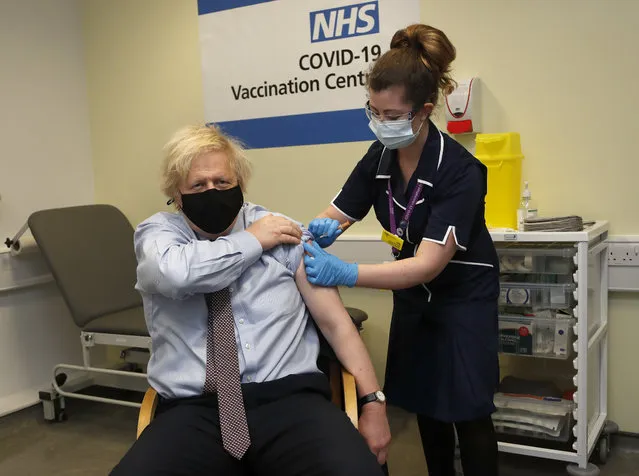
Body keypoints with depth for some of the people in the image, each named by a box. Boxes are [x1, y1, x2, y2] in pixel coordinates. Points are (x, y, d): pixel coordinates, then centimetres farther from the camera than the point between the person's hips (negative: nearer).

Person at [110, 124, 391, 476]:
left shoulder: (284, 232, 10)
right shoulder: (157, 232, 10)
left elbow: (336, 321, 8)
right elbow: (175, 273, -16)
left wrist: (372, 401, -2)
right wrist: (252, 241, -2)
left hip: (288, 399, 0)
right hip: (192, 411, 1)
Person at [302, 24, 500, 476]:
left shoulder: (458, 170, -29)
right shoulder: (379, 158, -11)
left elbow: (428, 265, -35)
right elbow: (335, 215, -3)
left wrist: (347, 274, -47)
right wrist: (322, 229, -28)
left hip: (464, 298, -5)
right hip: (412, 295, 6)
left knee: (468, 413, 0)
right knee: (425, 404, 13)